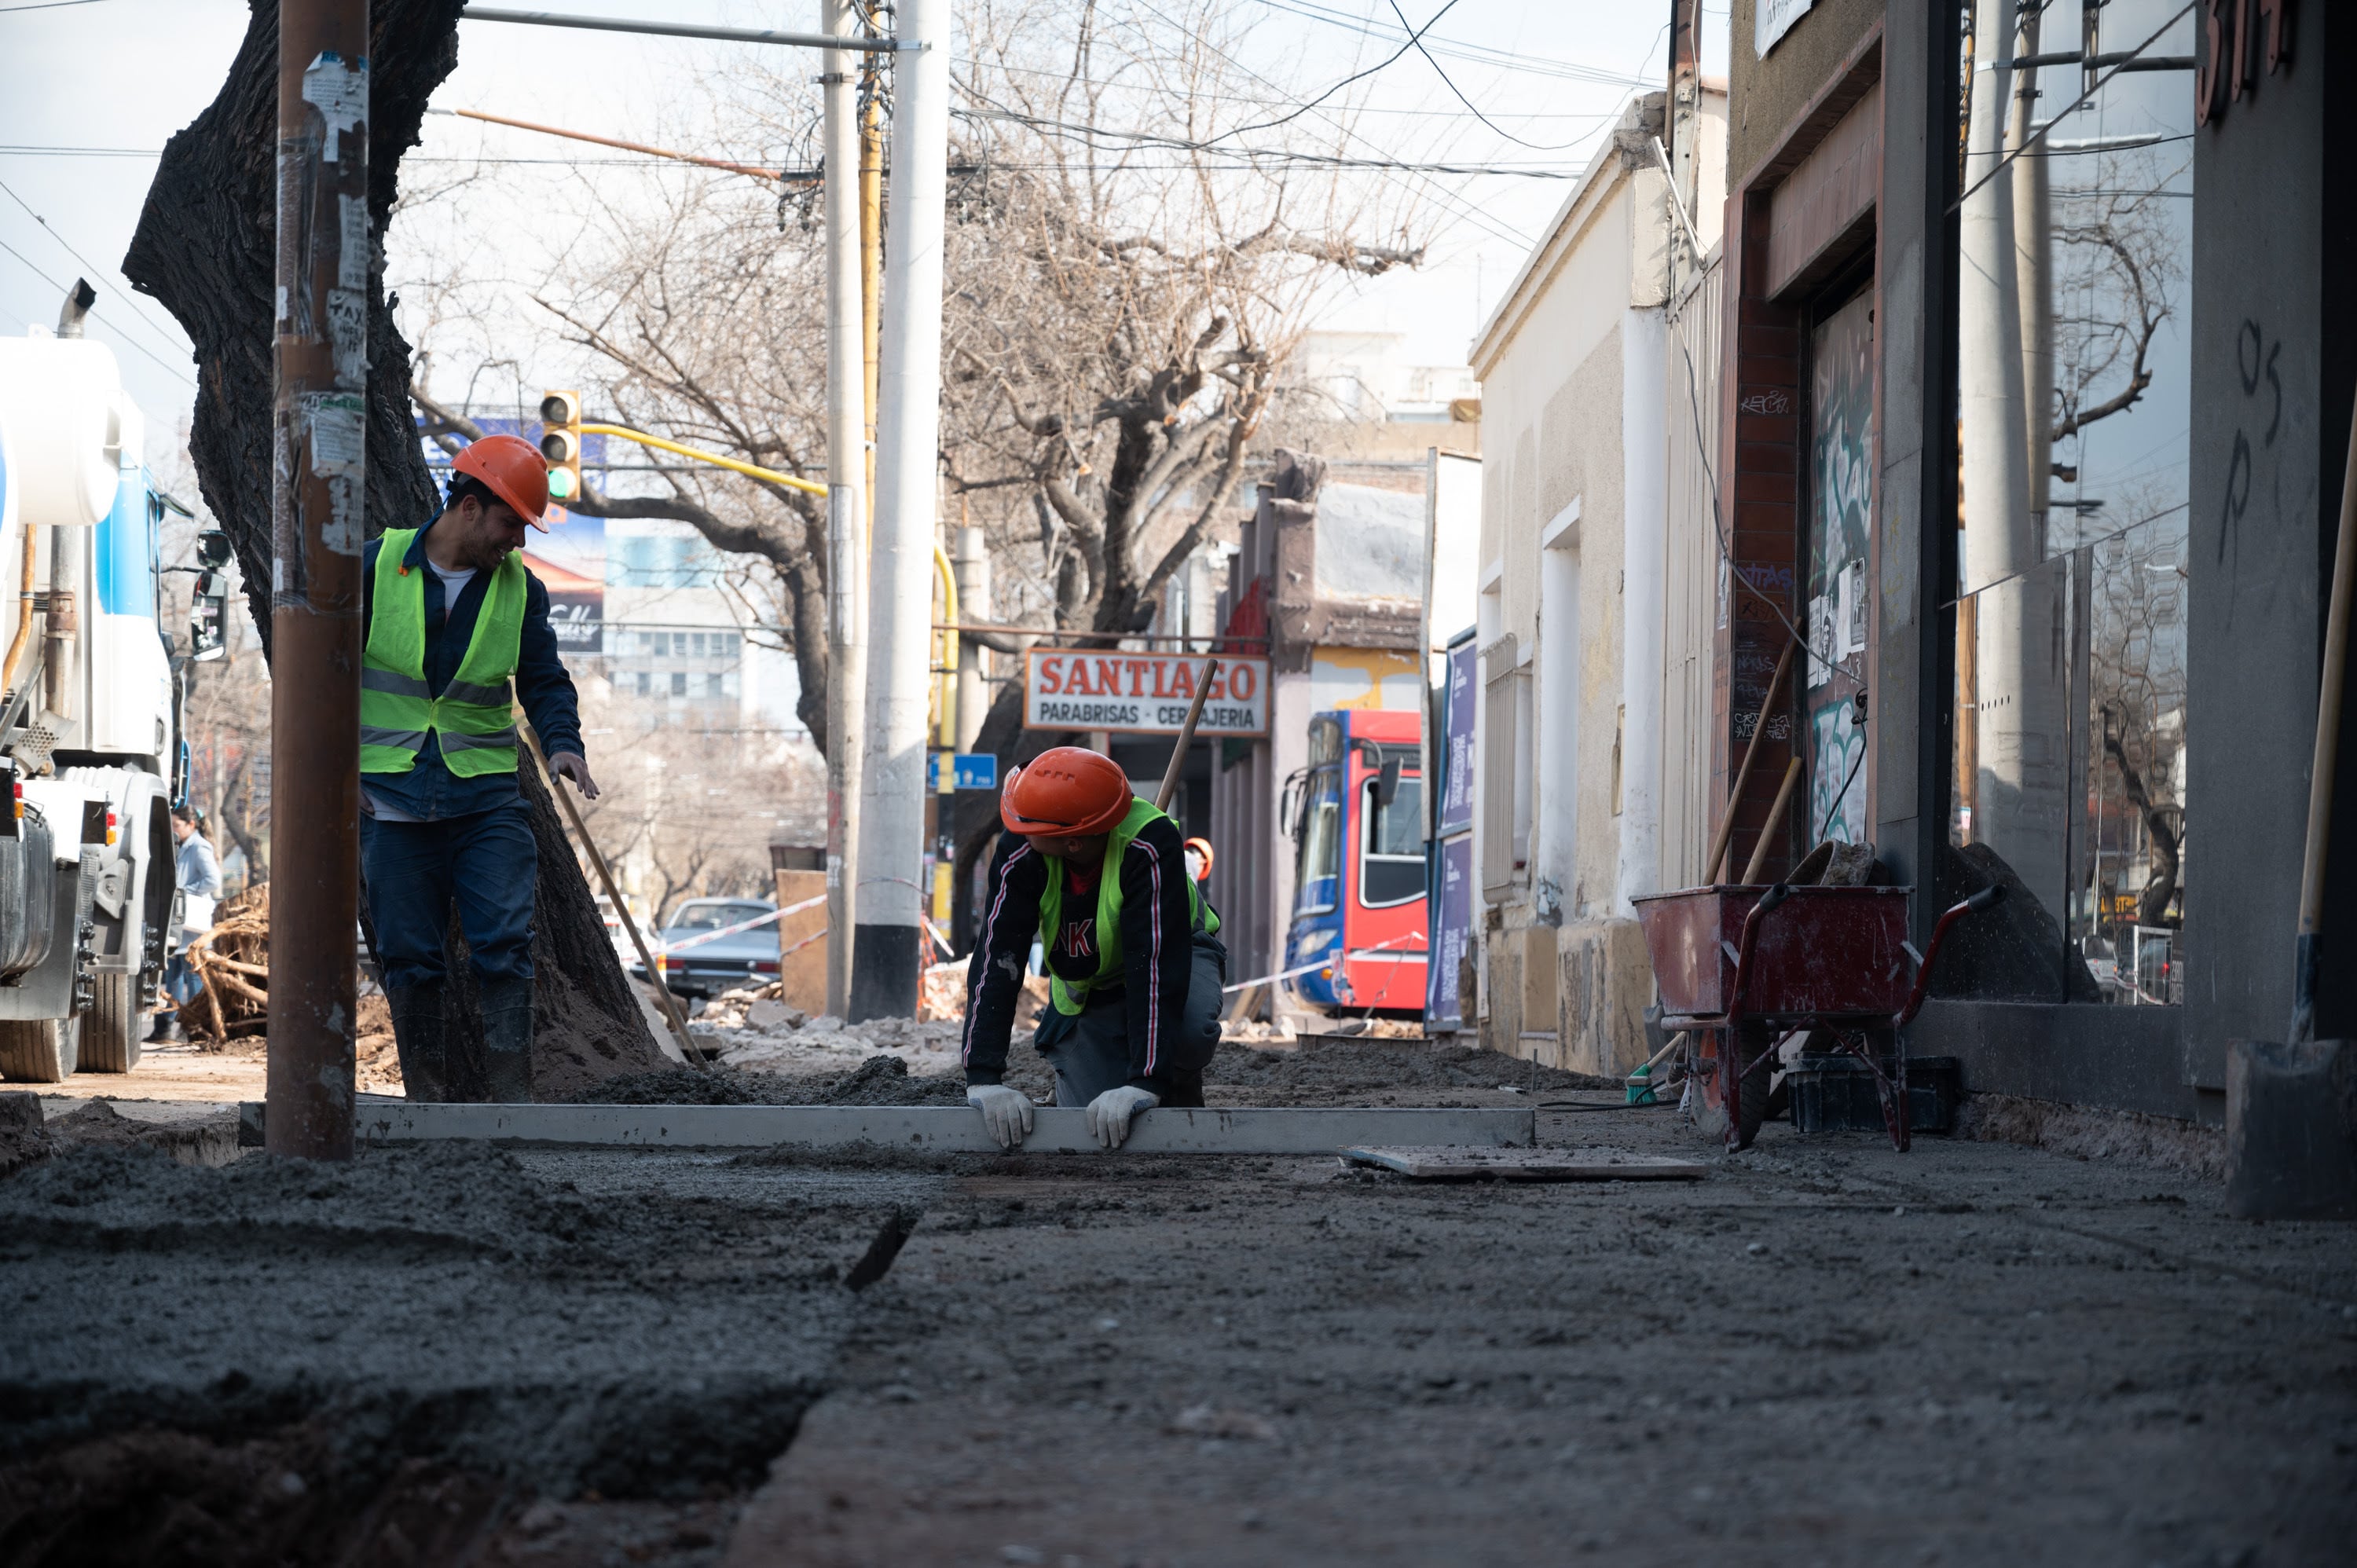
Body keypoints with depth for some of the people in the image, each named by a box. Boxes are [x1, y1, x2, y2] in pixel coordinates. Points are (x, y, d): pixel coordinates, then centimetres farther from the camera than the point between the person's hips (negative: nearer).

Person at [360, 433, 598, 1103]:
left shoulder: (520, 589, 6)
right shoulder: (375, 567, -1)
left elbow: (544, 681, 7)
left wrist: (562, 742, -14)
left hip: (487, 796, 1)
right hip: (391, 796, -1)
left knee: (506, 943, -9)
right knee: (410, 957, 2)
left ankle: (512, 1092, -7)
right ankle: (426, 1095, 11)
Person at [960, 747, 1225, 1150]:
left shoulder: (1151, 846, -38)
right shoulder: (1020, 852, -28)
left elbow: (1157, 961, -42)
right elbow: (996, 958, -30)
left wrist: (1144, 1083, -48)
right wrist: (983, 1079, -39)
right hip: (1084, 988, 4)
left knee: (1188, 1029, -38)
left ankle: (1179, 1097, -3)